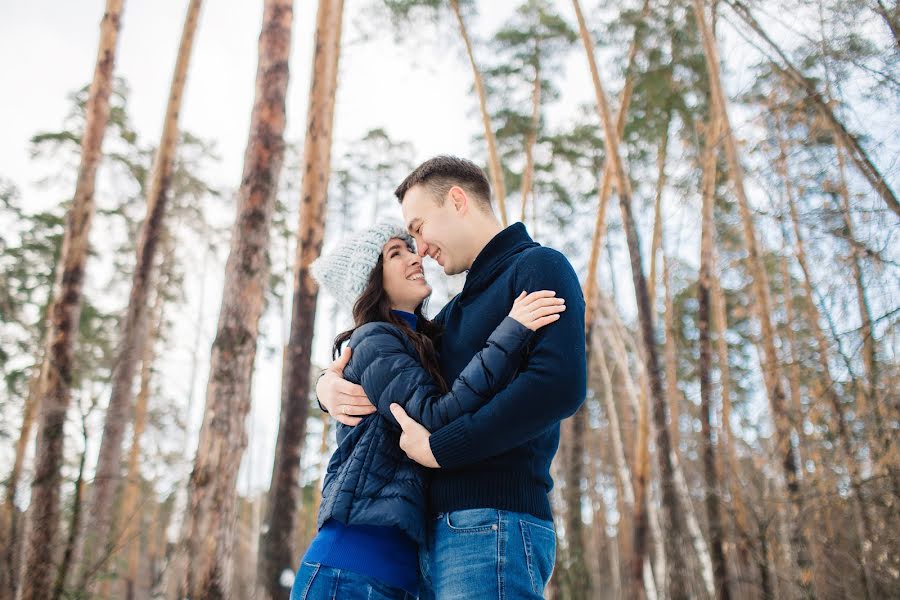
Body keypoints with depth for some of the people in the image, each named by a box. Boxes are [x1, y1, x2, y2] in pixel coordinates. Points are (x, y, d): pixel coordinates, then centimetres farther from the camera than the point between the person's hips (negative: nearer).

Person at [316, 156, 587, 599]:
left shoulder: (538, 267, -3)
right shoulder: (455, 312, 24)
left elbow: (560, 385, -20)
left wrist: (437, 449, -15)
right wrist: (328, 383, 5)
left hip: (494, 523, -9)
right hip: (439, 530, 9)